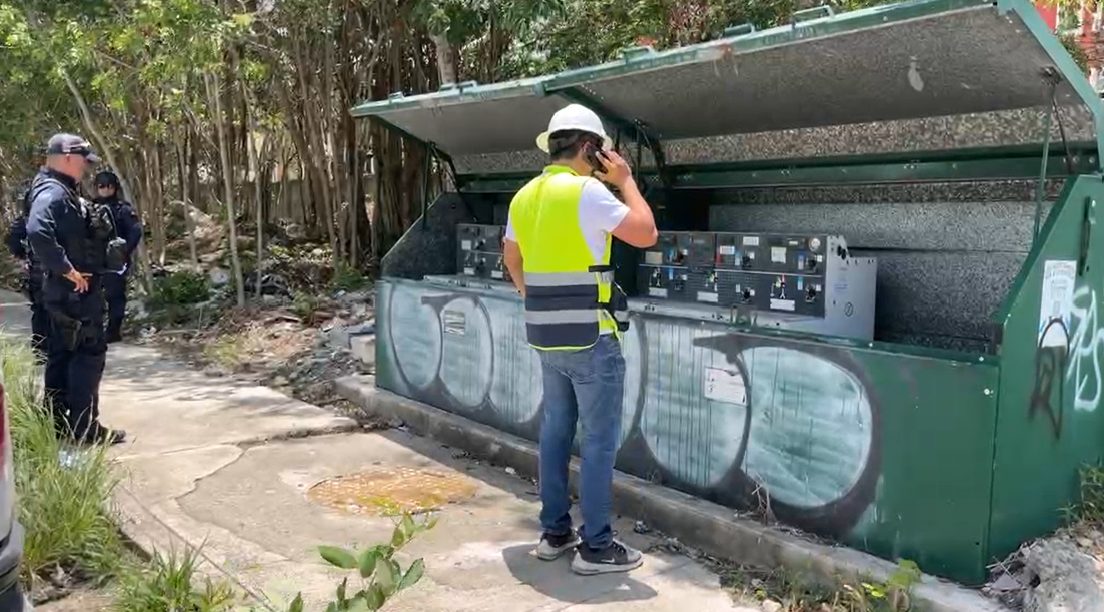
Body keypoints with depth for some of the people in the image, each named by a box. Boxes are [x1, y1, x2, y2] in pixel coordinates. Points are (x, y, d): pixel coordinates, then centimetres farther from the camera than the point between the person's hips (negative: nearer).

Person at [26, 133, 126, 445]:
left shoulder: (64, 193, 15)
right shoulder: (52, 193, -16)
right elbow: (38, 233, -33)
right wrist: (68, 270, -26)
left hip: (70, 291, 10)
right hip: (75, 291, -10)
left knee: (63, 355, 14)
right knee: (89, 353, -6)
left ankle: (58, 423, 23)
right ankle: (83, 427, -1)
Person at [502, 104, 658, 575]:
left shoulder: (524, 197, 11)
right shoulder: (587, 191, -14)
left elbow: (512, 259, 23)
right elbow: (646, 234, -12)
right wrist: (625, 180, -1)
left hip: (547, 337, 8)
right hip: (589, 337, -8)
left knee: (555, 432, 15)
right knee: (599, 440, 0)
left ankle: (554, 533, 24)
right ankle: (596, 546, 7)